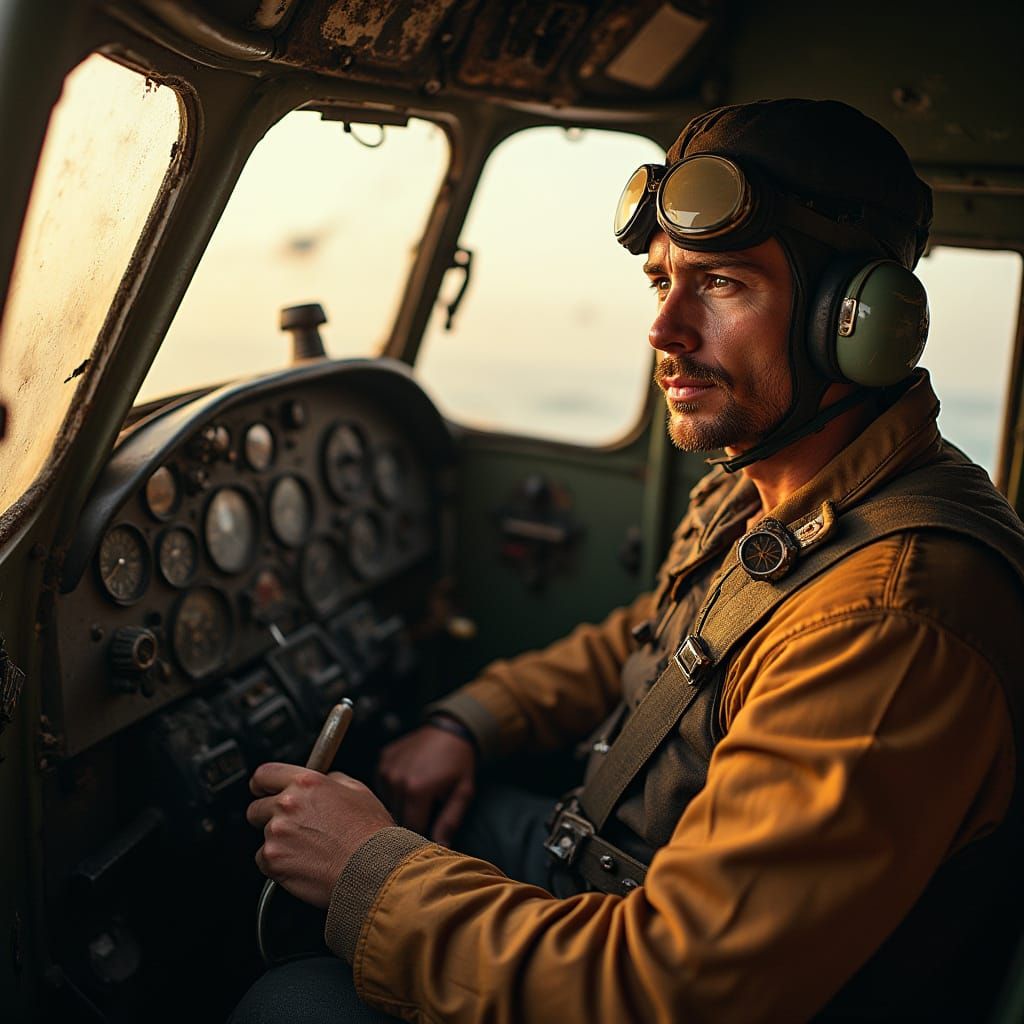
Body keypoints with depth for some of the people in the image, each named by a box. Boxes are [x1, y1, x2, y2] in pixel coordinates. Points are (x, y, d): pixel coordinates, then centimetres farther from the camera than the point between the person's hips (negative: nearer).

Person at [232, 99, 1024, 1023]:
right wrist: (466, 724, 2)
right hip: (613, 869, 8)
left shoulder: (891, 625, -34)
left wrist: (370, 869, -23)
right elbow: (643, 639, 15)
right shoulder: (759, 488, -3)